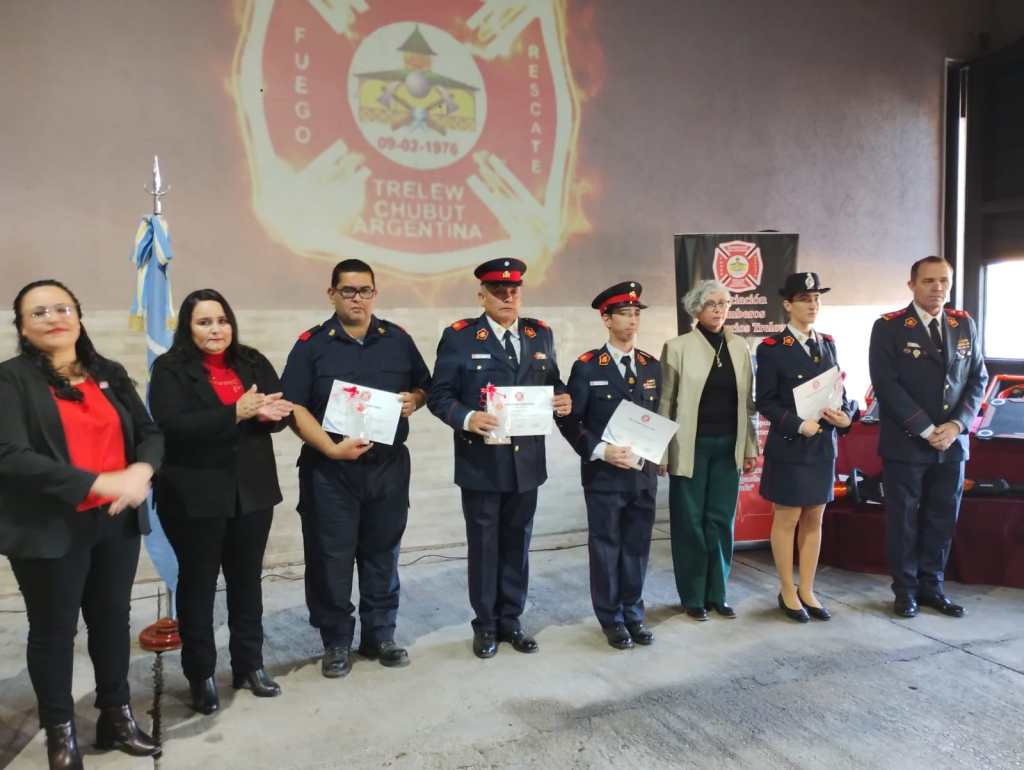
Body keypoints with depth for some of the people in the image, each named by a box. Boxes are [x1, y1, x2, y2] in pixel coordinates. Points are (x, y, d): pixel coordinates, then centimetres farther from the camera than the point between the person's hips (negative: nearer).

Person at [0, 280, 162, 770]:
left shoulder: (110, 374, 7)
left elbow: (150, 432, 7)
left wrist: (141, 470, -16)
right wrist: (98, 482, -24)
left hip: (117, 520, 5)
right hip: (50, 528, -4)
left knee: (112, 618, 15)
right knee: (54, 628, 10)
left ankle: (116, 716, 32)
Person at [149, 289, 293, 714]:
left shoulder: (252, 362, 6)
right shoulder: (171, 369, -6)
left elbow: (280, 408, 3)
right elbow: (172, 426, -19)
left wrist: (271, 413, -21)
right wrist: (236, 413, -28)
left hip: (252, 491, 4)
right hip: (195, 496, -4)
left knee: (247, 578, 14)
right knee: (198, 582, 8)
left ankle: (250, 664, 28)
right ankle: (200, 674, 22)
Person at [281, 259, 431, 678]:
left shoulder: (398, 340, 6)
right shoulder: (311, 344, -3)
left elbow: (425, 386, 16)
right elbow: (294, 408, -8)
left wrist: (414, 400, -8)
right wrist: (332, 448, -19)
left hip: (388, 466, 3)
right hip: (330, 470, -2)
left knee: (382, 554, 12)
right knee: (331, 558, 4)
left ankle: (379, 636, 27)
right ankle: (336, 643, 21)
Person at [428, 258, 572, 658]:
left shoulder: (541, 334, 8)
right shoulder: (459, 336, -5)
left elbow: (552, 382, 15)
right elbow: (439, 396, -7)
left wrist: (563, 399, -8)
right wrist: (467, 419, -25)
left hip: (527, 460, 4)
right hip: (481, 461, -4)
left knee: (517, 543, 13)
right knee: (484, 544, 8)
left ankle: (511, 620, 28)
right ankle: (485, 625, 24)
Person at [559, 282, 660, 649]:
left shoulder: (652, 366, 9)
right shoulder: (586, 367, -4)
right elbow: (569, 420, -7)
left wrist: (646, 455, -2)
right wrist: (601, 450, -17)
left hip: (644, 473, 4)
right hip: (603, 474, -3)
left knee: (637, 546, 10)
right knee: (606, 547, 6)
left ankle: (633, 613, 25)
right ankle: (611, 618, 20)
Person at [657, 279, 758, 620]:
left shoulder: (739, 347, 7)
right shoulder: (677, 347, -4)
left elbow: (747, 402, 10)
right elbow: (665, 402, -4)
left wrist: (751, 446, 8)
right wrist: (661, 452, -6)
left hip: (728, 446, 3)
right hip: (691, 446, -3)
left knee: (721, 520, 8)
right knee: (690, 521, 4)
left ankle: (717, 594, 21)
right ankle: (692, 596, 17)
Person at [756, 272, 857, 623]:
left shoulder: (828, 343, 9)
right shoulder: (771, 348, -9)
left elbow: (839, 390, 13)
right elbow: (765, 402, -11)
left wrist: (846, 416, -7)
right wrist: (799, 425, -21)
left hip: (823, 445, 6)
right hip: (789, 446, -5)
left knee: (814, 519, 12)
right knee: (787, 519, 5)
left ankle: (807, 591, 23)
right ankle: (788, 593, 19)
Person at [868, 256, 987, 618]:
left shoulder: (965, 325, 8)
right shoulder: (889, 327, -6)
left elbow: (977, 379, 8)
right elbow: (886, 384, -13)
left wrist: (957, 425, -7)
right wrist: (926, 429, -16)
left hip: (952, 442, 4)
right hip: (905, 442, -4)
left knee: (943, 519, 10)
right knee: (903, 519, 5)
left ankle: (931, 586, 25)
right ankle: (905, 590, 19)